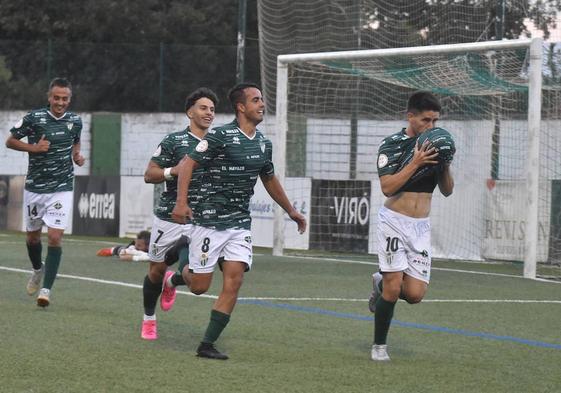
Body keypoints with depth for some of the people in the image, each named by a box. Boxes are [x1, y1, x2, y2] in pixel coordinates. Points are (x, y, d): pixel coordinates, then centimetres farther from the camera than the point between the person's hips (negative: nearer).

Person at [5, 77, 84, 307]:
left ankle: (46, 289, -11)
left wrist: (76, 155, 2)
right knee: (33, 236, 14)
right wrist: (33, 147, -15)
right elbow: (10, 141, 0)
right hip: (35, 187, 0)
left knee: (55, 237, -13)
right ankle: (38, 269, 45)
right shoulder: (34, 118, -9)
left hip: (62, 189, 0)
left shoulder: (75, 121, 1)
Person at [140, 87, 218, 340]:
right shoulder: (173, 141, -4)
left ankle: (171, 282, 22)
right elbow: (149, 174, -5)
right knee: (156, 271, 6)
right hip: (169, 217, -2)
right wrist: (173, 171, -20)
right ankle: (149, 319, 29)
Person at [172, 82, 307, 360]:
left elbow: (269, 179, 26)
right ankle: (181, 273, 36)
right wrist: (182, 201, -26)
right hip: (210, 220, -6)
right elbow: (188, 163, -14)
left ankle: (207, 345, -2)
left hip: (240, 223, 6)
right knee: (199, 286, -2)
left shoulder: (263, 144, 10)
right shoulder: (220, 136, -12)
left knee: (233, 283, -8)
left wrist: (290, 211, 34)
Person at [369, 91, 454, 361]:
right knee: (394, 287, -11)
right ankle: (379, 346, 7)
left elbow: (447, 191, 12)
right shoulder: (392, 144, -7)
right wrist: (416, 163, -21)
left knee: (415, 294, -5)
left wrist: (446, 164, -5)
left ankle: (381, 283, 27)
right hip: (394, 223, -5)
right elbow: (387, 187, -16)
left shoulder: (434, 146, 9)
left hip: (421, 227, 5)